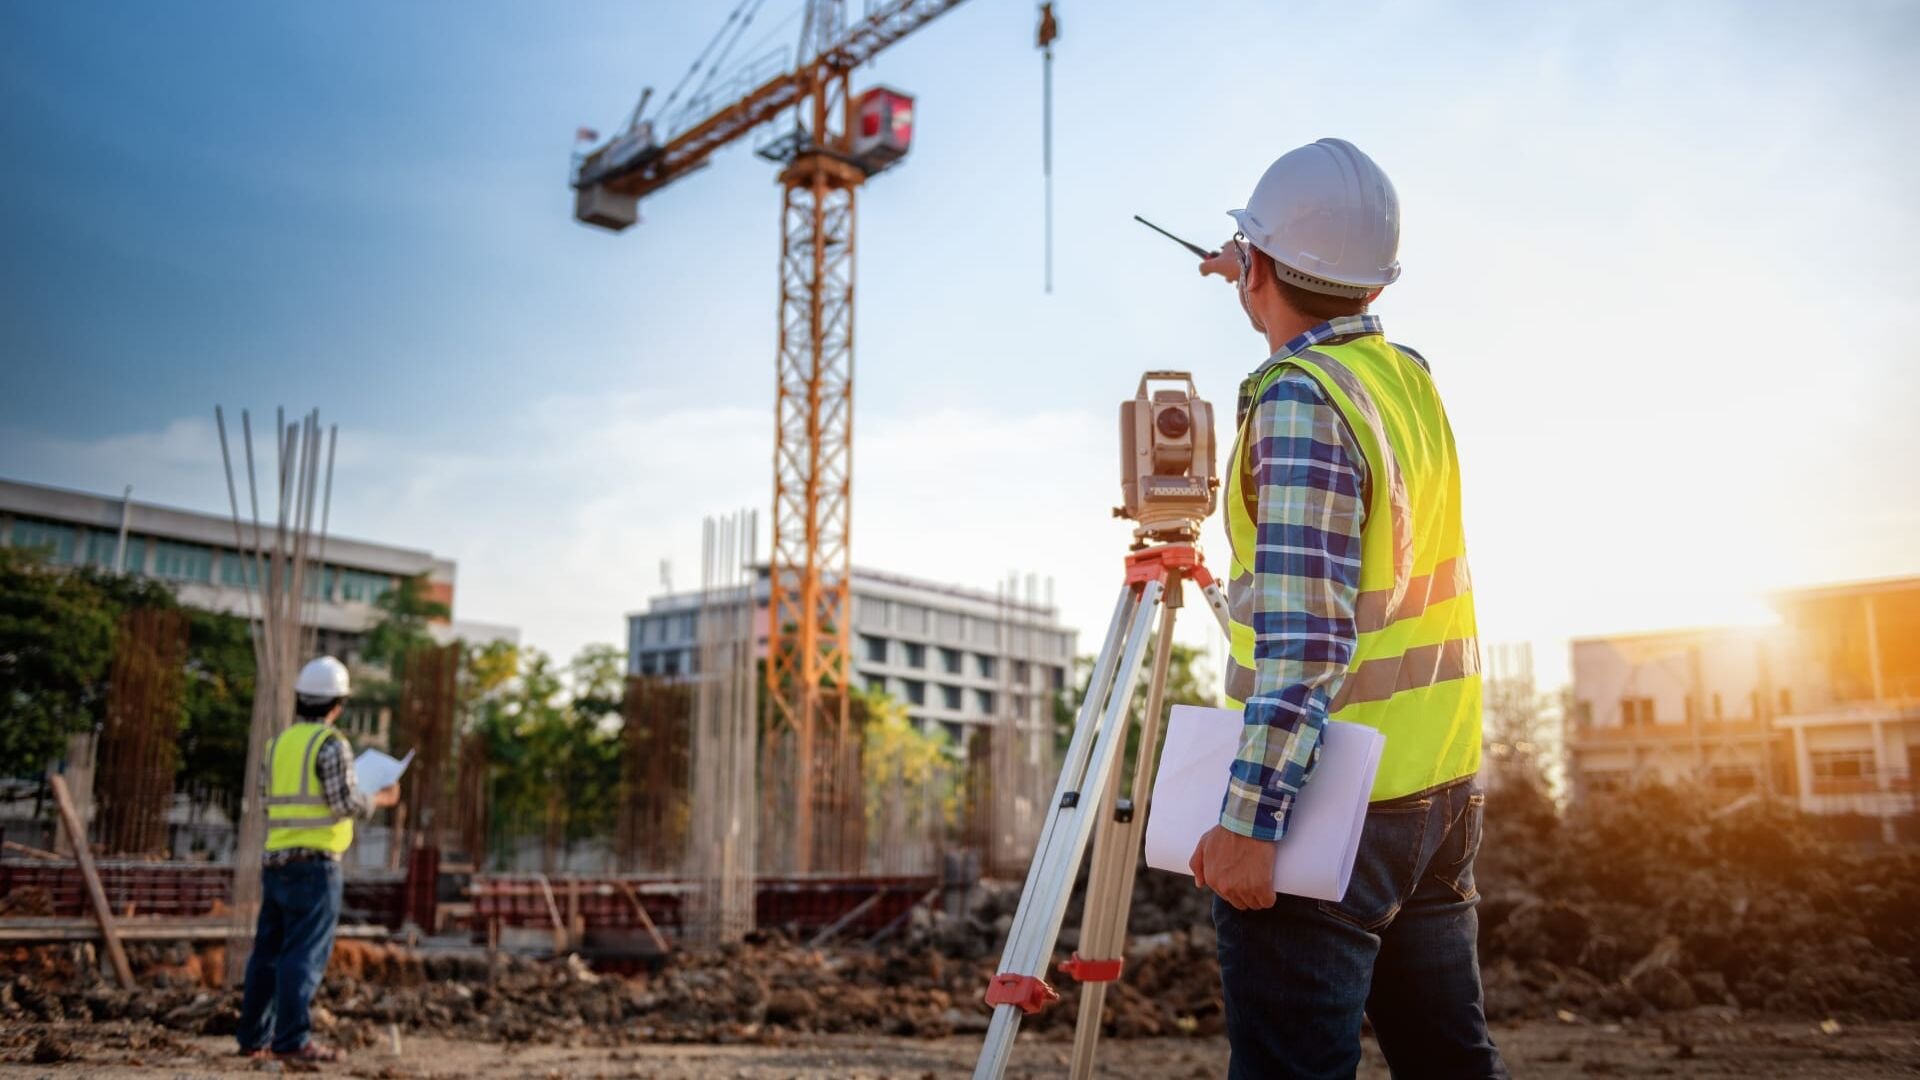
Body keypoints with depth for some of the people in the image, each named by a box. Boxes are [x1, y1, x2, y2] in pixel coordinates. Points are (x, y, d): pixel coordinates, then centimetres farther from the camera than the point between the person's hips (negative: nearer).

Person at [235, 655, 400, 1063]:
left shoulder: (280, 742, 14)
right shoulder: (331, 743, -9)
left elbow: (273, 799, 15)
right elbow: (346, 802, -14)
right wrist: (380, 800, 4)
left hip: (275, 860, 8)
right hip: (315, 862, -7)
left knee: (269, 951, 12)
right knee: (306, 953, -7)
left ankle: (254, 1036, 16)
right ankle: (292, 1039, -9)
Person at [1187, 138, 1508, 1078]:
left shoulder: (1298, 401, -16)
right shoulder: (1409, 374, 8)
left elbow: (1307, 636, -24)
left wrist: (1249, 819, -25)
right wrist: (1267, 289, 46)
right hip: (1441, 784, 9)